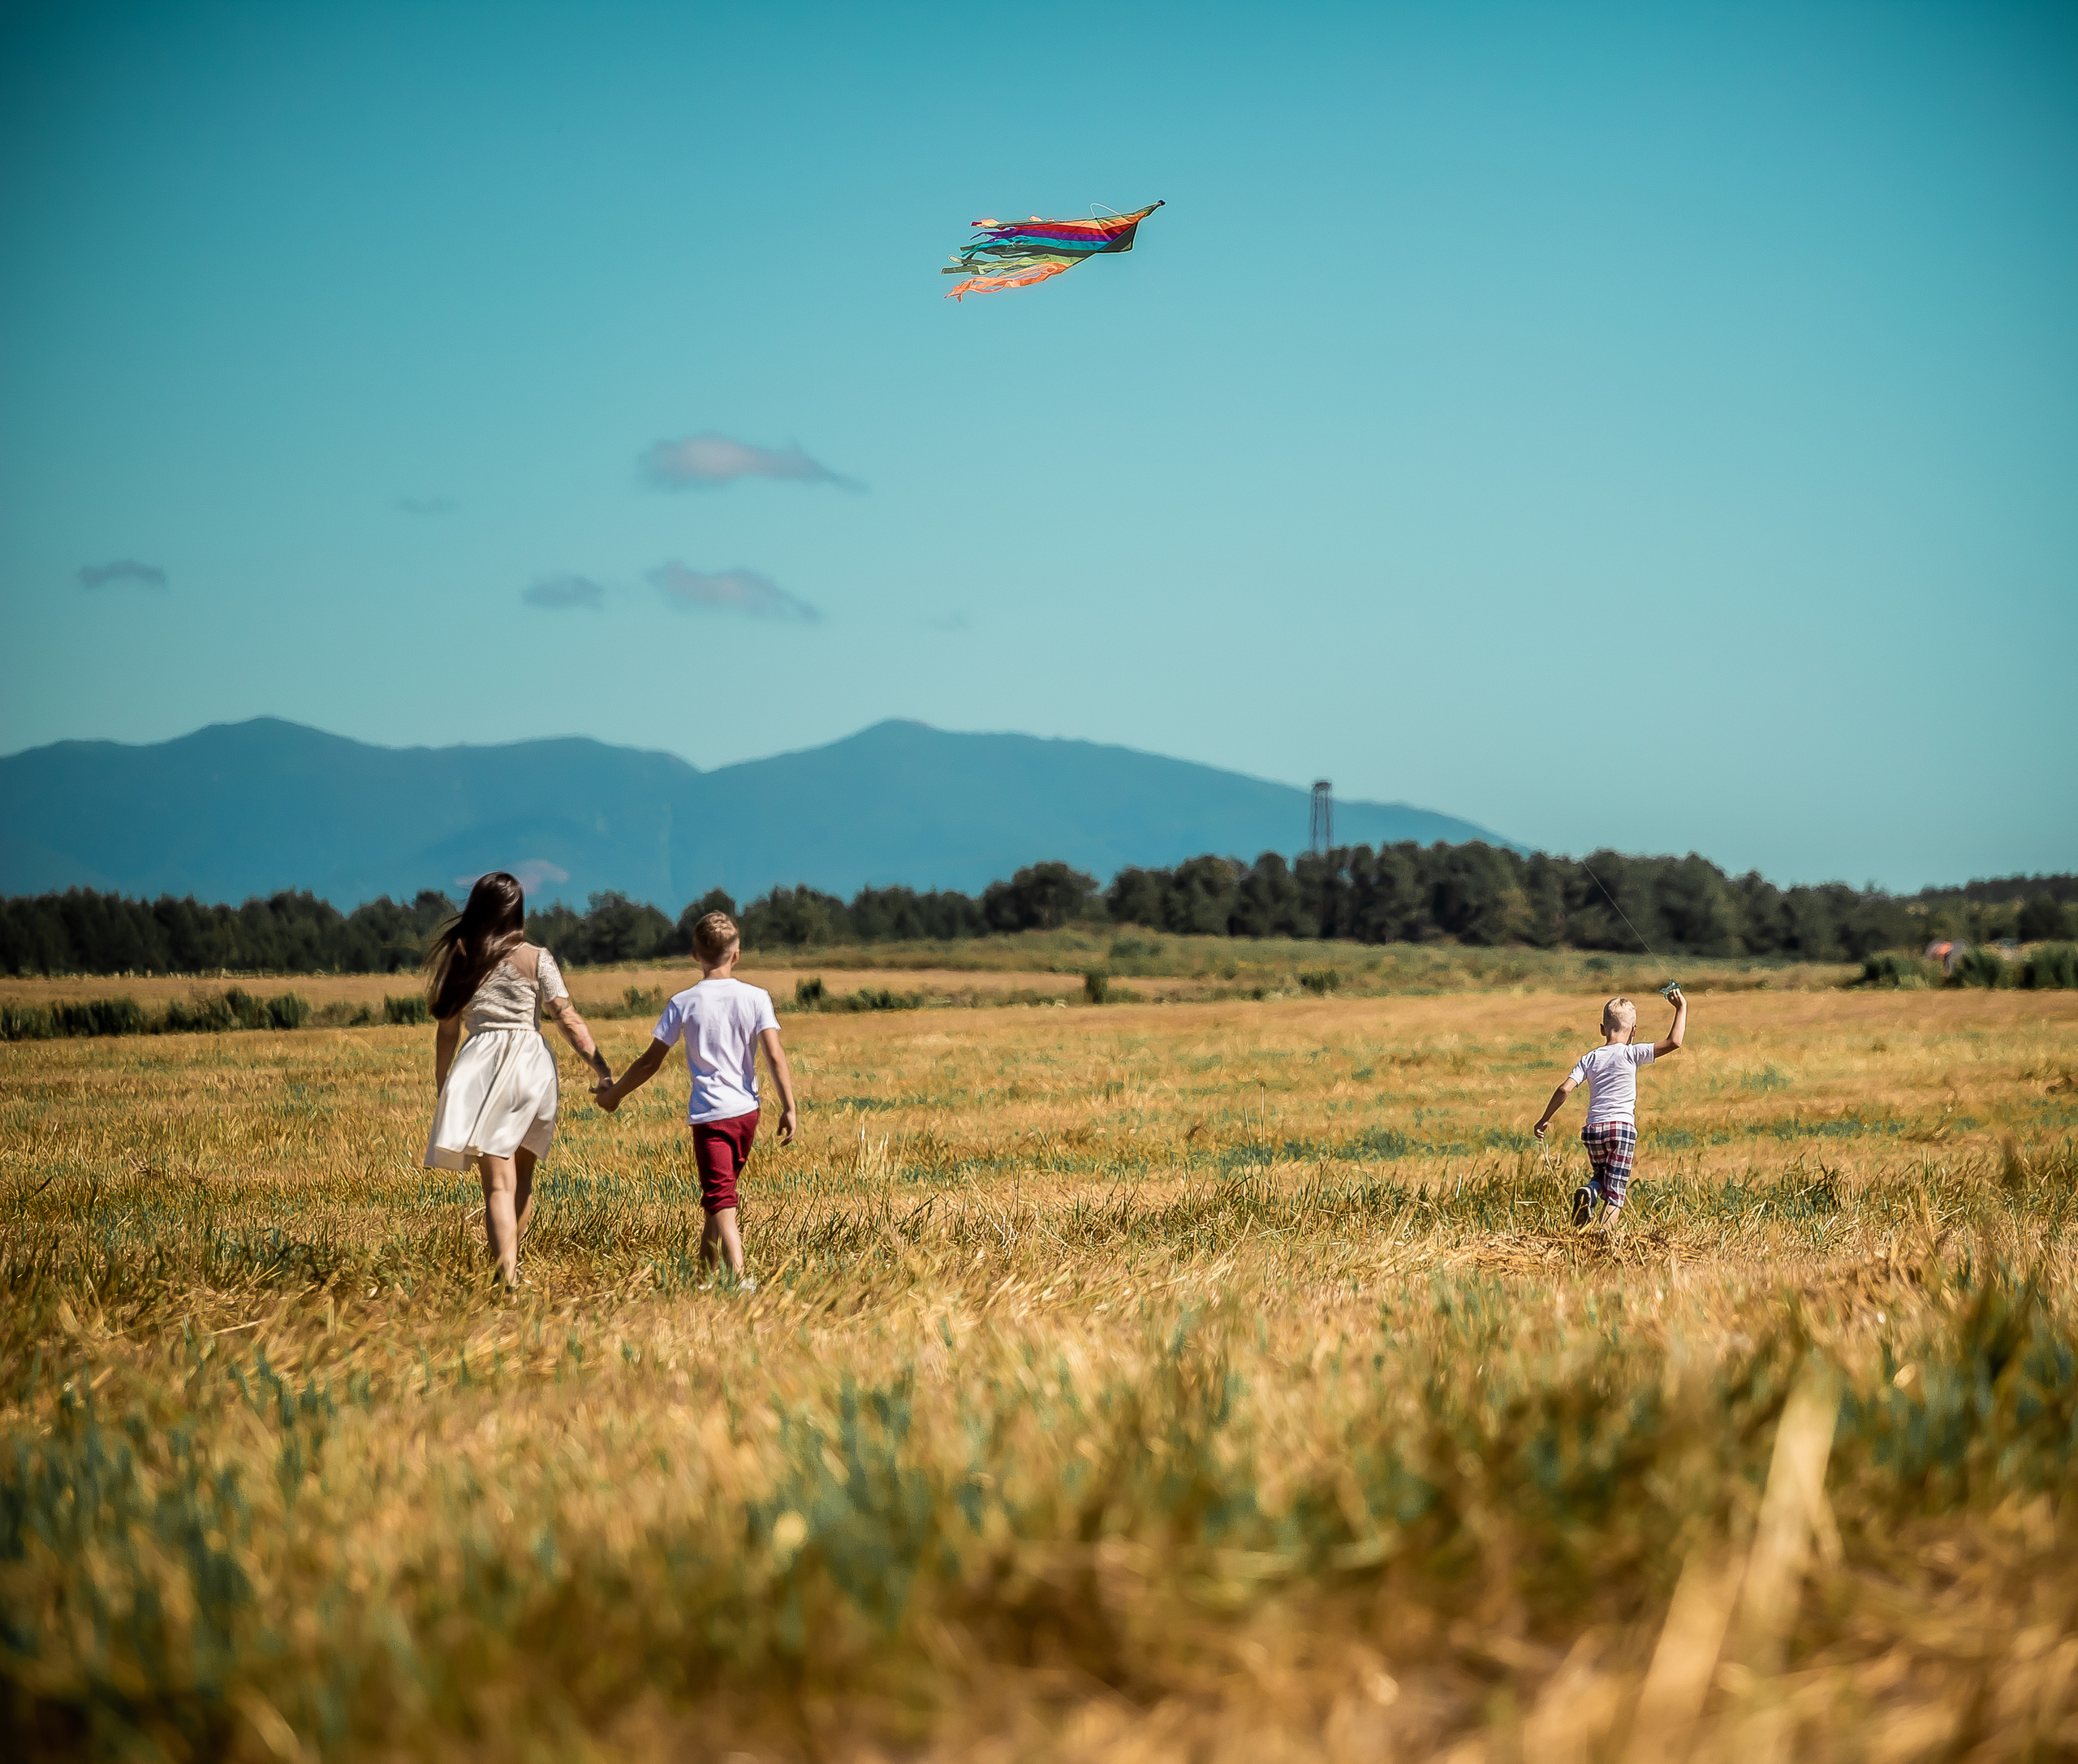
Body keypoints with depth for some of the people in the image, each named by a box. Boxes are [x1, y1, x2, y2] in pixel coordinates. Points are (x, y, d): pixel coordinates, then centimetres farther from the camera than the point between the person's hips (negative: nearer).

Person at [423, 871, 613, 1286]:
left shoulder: (458, 959, 4)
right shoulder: (536, 958, 1)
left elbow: (447, 1031, 7)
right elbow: (569, 1020, -5)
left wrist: (442, 1091, 15)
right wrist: (603, 1070, -4)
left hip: (483, 1067, -1)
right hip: (533, 1065, 1)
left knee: (498, 1186, -6)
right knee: (522, 1179, 20)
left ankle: (509, 1282, -19)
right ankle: (511, 1265, 31)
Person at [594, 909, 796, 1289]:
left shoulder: (683, 1003, -5)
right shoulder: (756, 997, -2)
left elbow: (650, 1062, -1)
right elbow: (775, 1056, -10)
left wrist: (613, 1094, 12)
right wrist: (789, 1108, -7)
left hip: (708, 1114, -3)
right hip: (747, 1111, 3)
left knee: (721, 1200, -8)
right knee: (725, 1191, 22)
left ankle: (739, 1276, -23)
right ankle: (707, 1266, 34)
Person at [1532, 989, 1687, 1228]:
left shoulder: (1590, 1058, 8)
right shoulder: (1631, 1054, -2)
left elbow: (1565, 1089, 0)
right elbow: (1673, 1042, -9)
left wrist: (1545, 1119, 11)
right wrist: (1681, 1008, 2)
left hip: (1593, 1128, 4)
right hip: (1622, 1127, -4)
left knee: (1601, 1176, 27)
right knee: (1615, 1191, -2)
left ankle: (1589, 1192, -6)